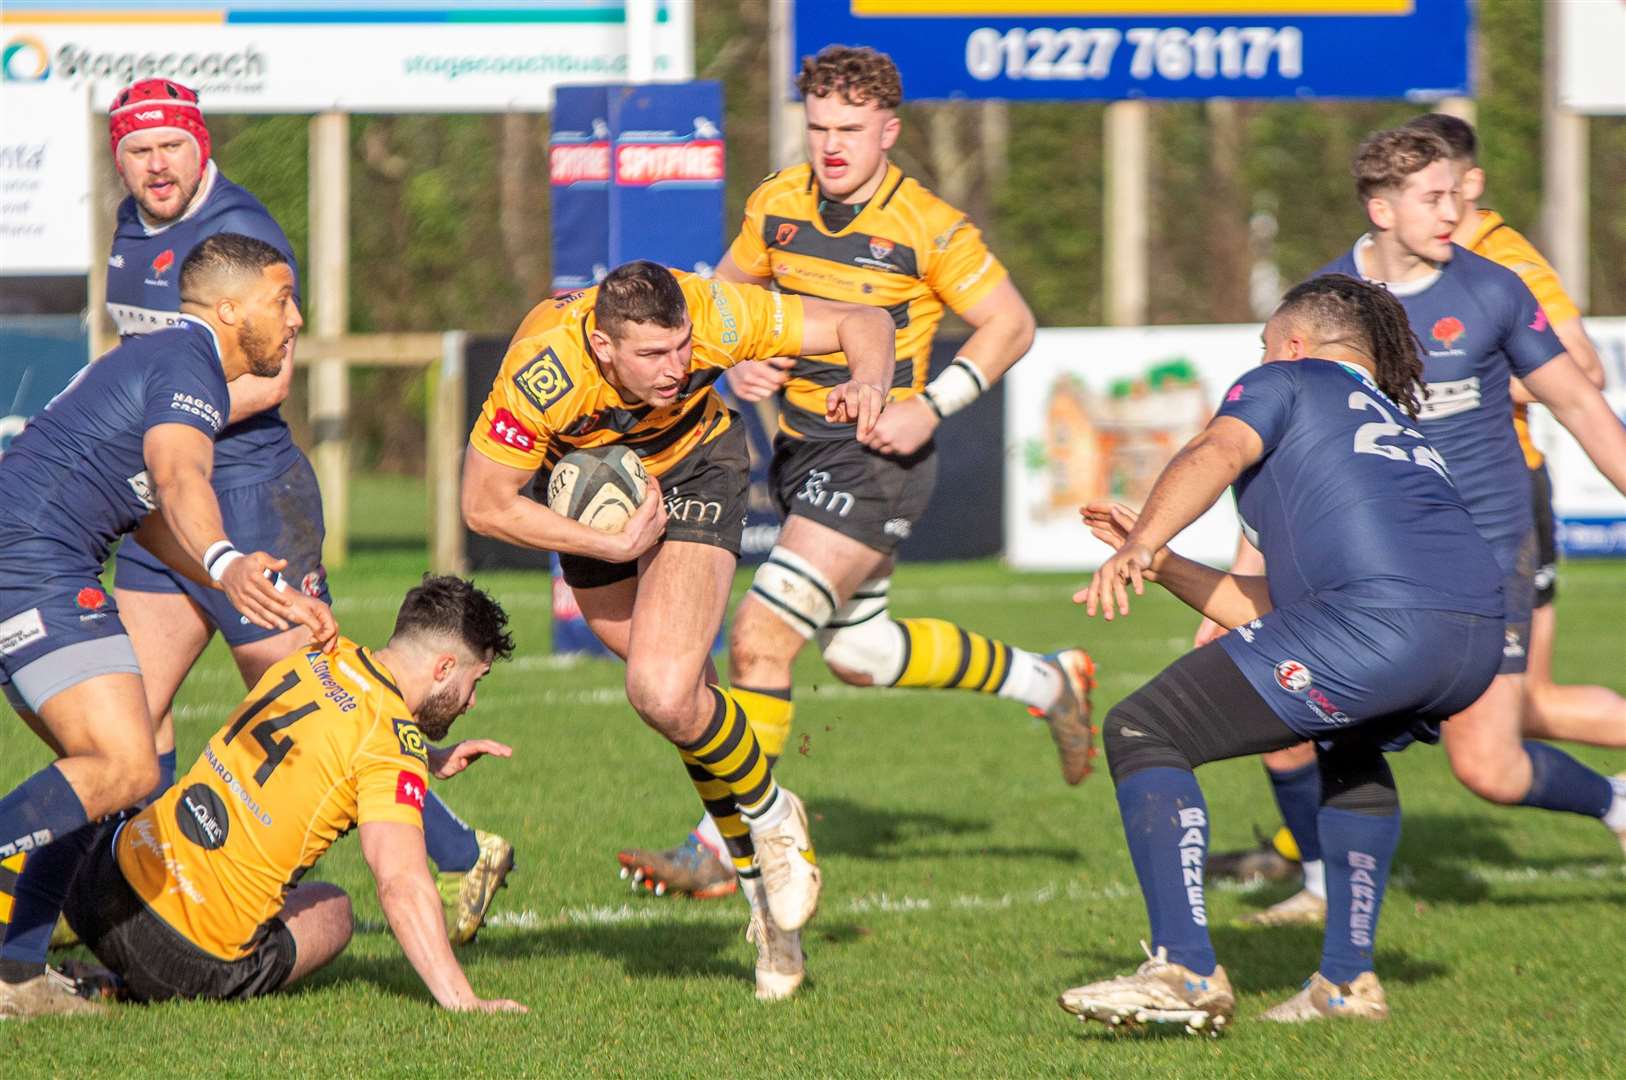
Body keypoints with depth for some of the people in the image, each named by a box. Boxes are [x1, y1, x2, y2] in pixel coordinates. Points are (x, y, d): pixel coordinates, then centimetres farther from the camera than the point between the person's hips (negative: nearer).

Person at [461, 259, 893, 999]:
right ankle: (760, 877, 25)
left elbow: (863, 324, -20)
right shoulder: (541, 376, -36)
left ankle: (771, 816, 7)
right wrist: (615, 545, -27)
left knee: (664, 695, -21)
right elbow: (485, 505, -23)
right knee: (686, 702, 6)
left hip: (692, 468, -1)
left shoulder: (714, 316, -33)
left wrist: (869, 384, -41)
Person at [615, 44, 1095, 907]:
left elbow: (1011, 324, -6)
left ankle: (719, 850, -12)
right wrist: (743, 360, -3)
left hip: (876, 457, -8)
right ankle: (1046, 681, 42)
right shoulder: (776, 206, 1)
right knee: (858, 651, 20)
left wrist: (931, 406, -17)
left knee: (760, 635, -18)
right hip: (798, 445, 8)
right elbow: (729, 291, 17)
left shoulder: (928, 229, -14)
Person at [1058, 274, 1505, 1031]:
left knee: (1142, 733, 1)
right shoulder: (1402, 433, 39)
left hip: (1376, 620, -8)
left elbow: (1220, 451, -5)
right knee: (1351, 744, 40)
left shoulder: (1287, 381, 20)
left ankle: (1187, 973, -9)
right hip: (1478, 637, 8)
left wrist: (1140, 545, -18)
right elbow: (1269, 608, 37)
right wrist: (1159, 562, 41)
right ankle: (1348, 981, 33)